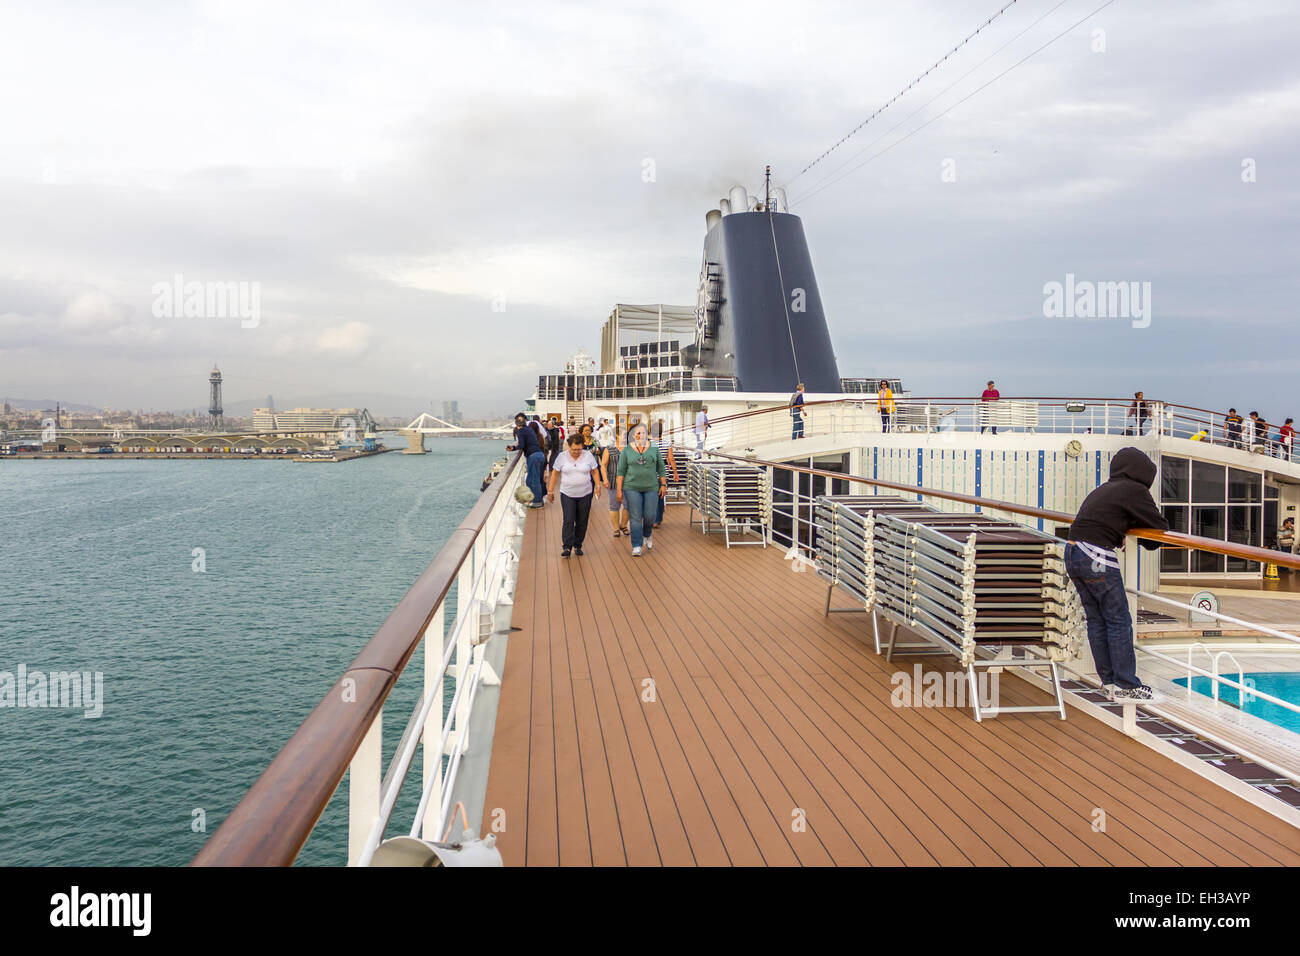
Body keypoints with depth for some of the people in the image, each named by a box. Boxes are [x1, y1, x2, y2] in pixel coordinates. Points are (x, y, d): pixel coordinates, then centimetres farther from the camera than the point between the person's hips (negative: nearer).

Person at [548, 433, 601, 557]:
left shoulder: (588, 455, -1)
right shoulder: (562, 457, -2)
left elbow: (595, 471, 7)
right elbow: (555, 473, 3)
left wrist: (598, 485, -4)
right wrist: (550, 491, 3)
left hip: (585, 494, 1)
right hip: (567, 494, -1)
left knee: (582, 522, 5)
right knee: (568, 521, -9)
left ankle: (578, 546, 17)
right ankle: (567, 547, -8)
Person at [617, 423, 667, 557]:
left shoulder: (653, 448, 5)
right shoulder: (627, 450, 1)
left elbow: (661, 468, 10)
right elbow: (621, 471, 1)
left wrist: (663, 484, 4)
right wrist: (619, 490, -3)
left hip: (650, 487, 1)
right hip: (632, 488, -1)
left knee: (650, 516, 1)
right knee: (635, 518, -3)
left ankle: (647, 535, 32)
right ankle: (636, 546, 3)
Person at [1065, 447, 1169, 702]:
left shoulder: (1104, 489, 20)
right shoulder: (1135, 491, -3)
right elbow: (1160, 528, -2)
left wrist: (1125, 529, 15)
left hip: (1073, 554, 8)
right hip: (1096, 558, -8)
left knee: (1096, 620, 14)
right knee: (1119, 620, 0)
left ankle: (1109, 681, 21)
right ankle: (1126, 686, 4)